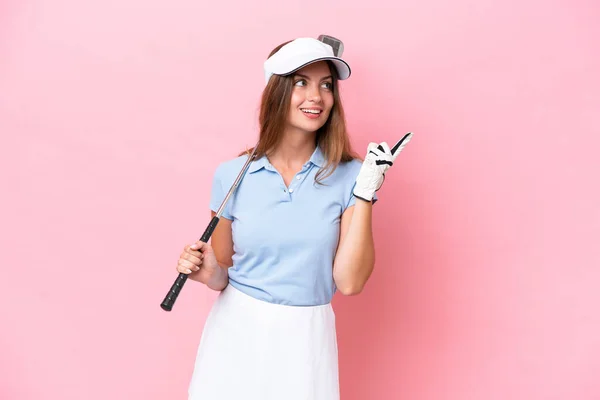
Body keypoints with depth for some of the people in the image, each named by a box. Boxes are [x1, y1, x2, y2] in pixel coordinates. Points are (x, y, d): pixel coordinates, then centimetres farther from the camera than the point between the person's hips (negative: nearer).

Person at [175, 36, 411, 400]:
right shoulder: (232, 175, -5)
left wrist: (366, 192, -17)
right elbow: (222, 274, 4)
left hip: (305, 336, -1)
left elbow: (350, 282, -14)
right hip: (235, 331, 1)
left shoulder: (350, 175, -7)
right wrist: (203, 270, -17)